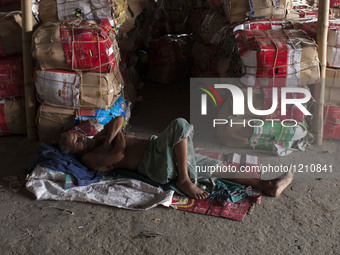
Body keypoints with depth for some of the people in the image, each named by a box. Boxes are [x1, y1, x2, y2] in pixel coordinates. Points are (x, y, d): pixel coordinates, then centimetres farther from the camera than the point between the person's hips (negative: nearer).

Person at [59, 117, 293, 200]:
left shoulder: (97, 141, 24)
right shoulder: (89, 158, -1)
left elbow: (118, 119, 11)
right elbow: (119, 153, -16)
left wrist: (109, 135, -4)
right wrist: (117, 136, 0)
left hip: (157, 148, 9)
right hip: (153, 164, -9)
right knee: (180, 124, -30)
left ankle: (266, 185, -9)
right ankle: (184, 180, -20)